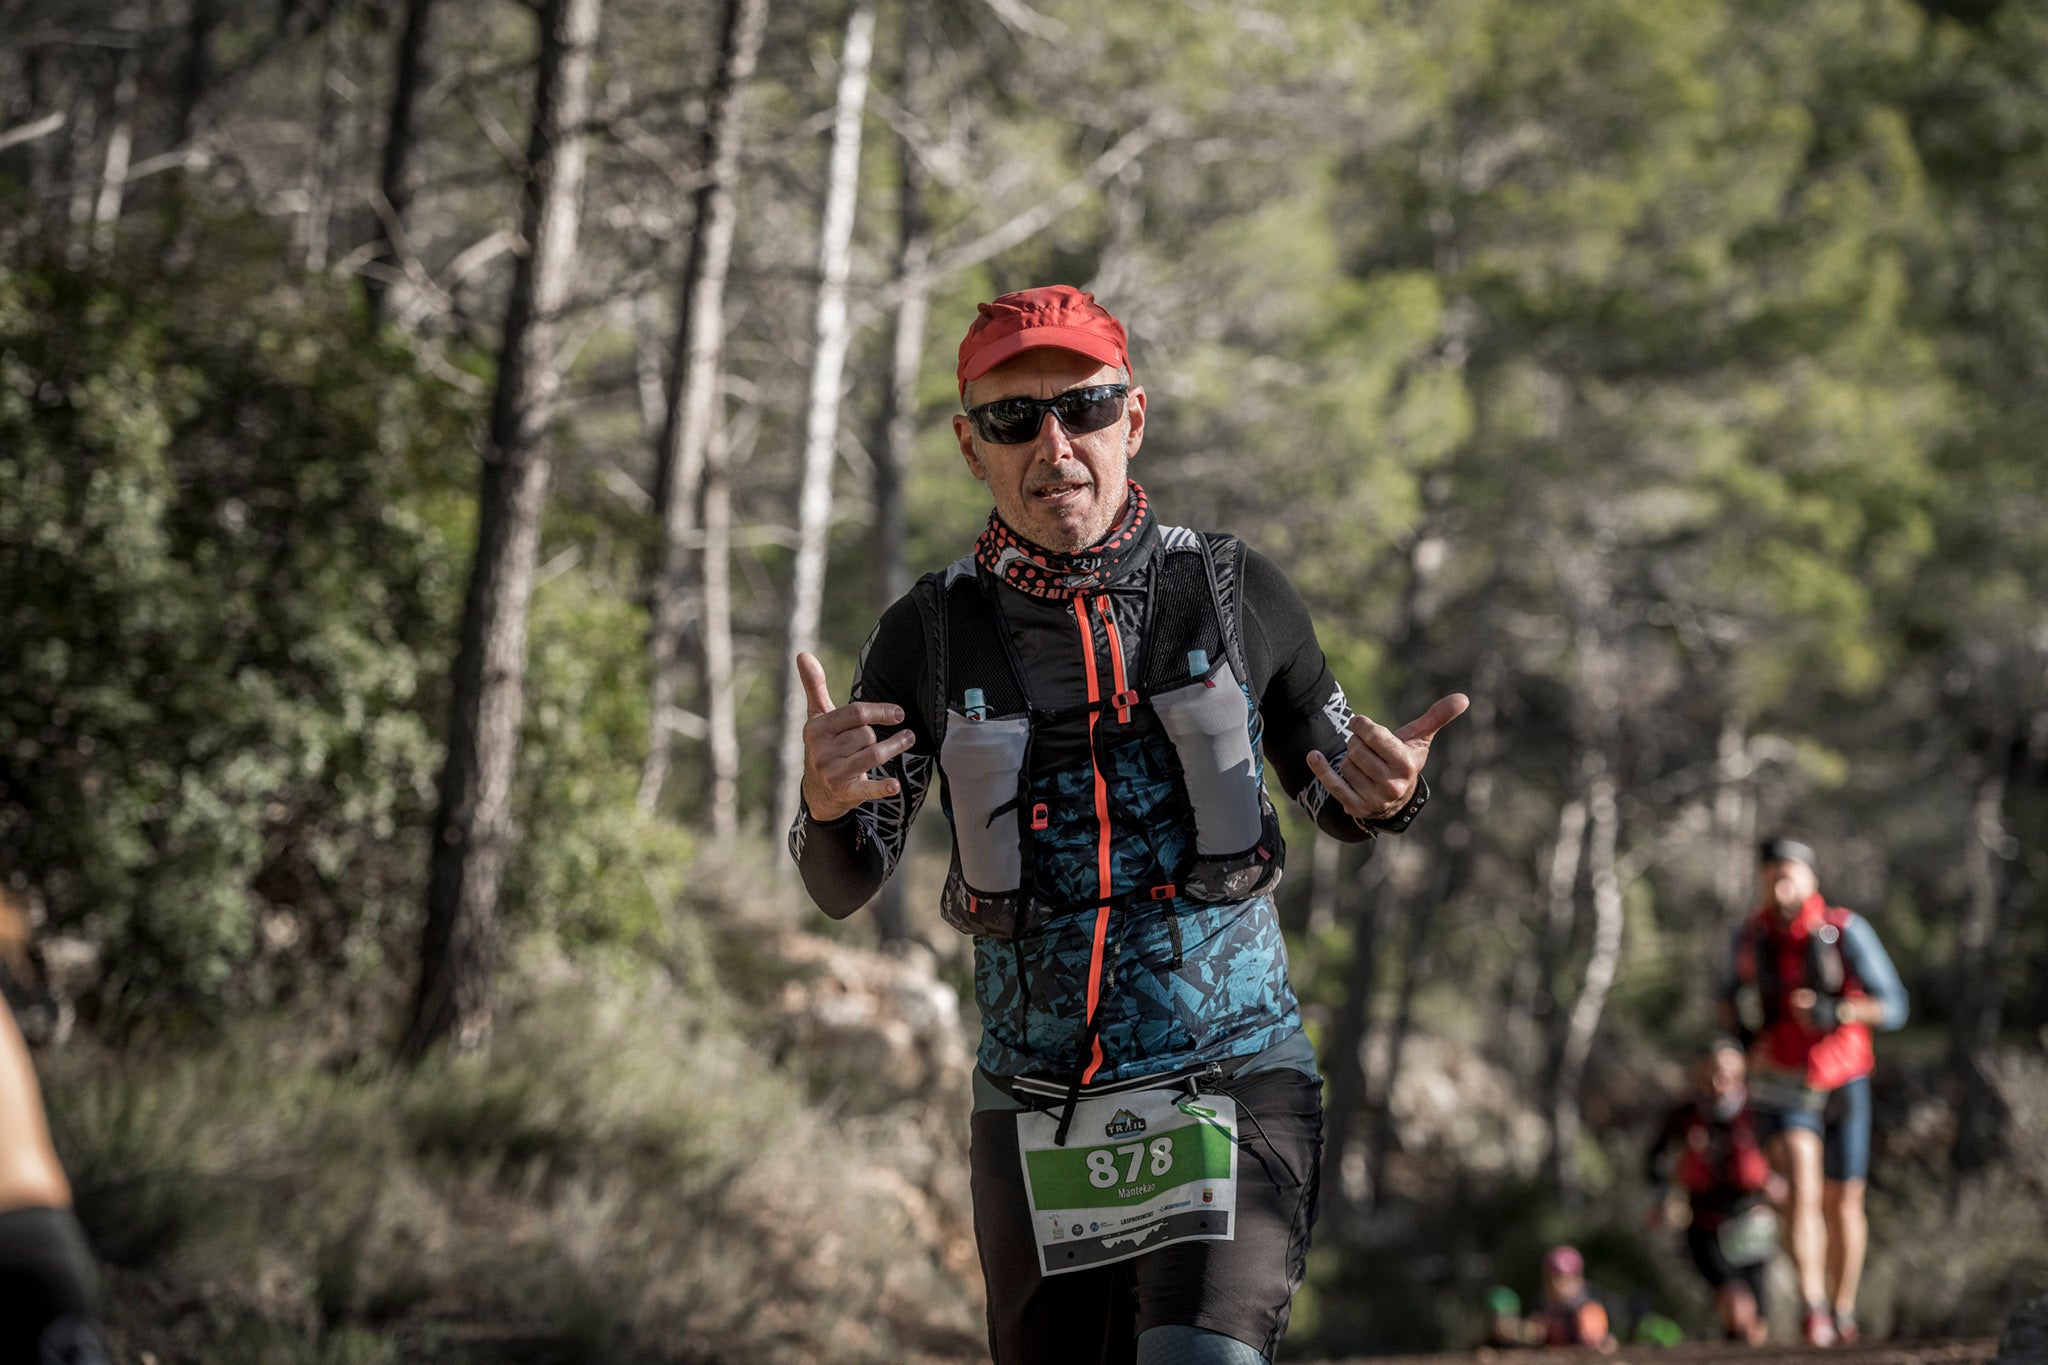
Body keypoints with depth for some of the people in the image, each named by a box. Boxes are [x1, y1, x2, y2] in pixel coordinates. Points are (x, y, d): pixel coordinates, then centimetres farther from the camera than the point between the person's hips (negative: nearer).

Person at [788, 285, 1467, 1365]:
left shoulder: (1237, 594, -1)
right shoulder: (931, 636, -1)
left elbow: (1335, 797, 12)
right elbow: (844, 889, 2)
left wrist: (1381, 793, -12)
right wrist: (826, 803, -21)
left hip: (1231, 1086, -2)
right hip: (1035, 1116, 2)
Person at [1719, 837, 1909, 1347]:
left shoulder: (1846, 931, -14)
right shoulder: (1751, 936, -4)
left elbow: (1893, 1006, -16)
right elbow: (1729, 1003, 11)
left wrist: (1836, 1011, -32)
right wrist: (1742, 1012, -13)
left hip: (1843, 1081, 0)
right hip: (1783, 1084, 0)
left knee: (1844, 1201, 11)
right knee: (1803, 1186, -21)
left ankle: (1843, 1313, 28)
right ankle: (1812, 1309, -30)